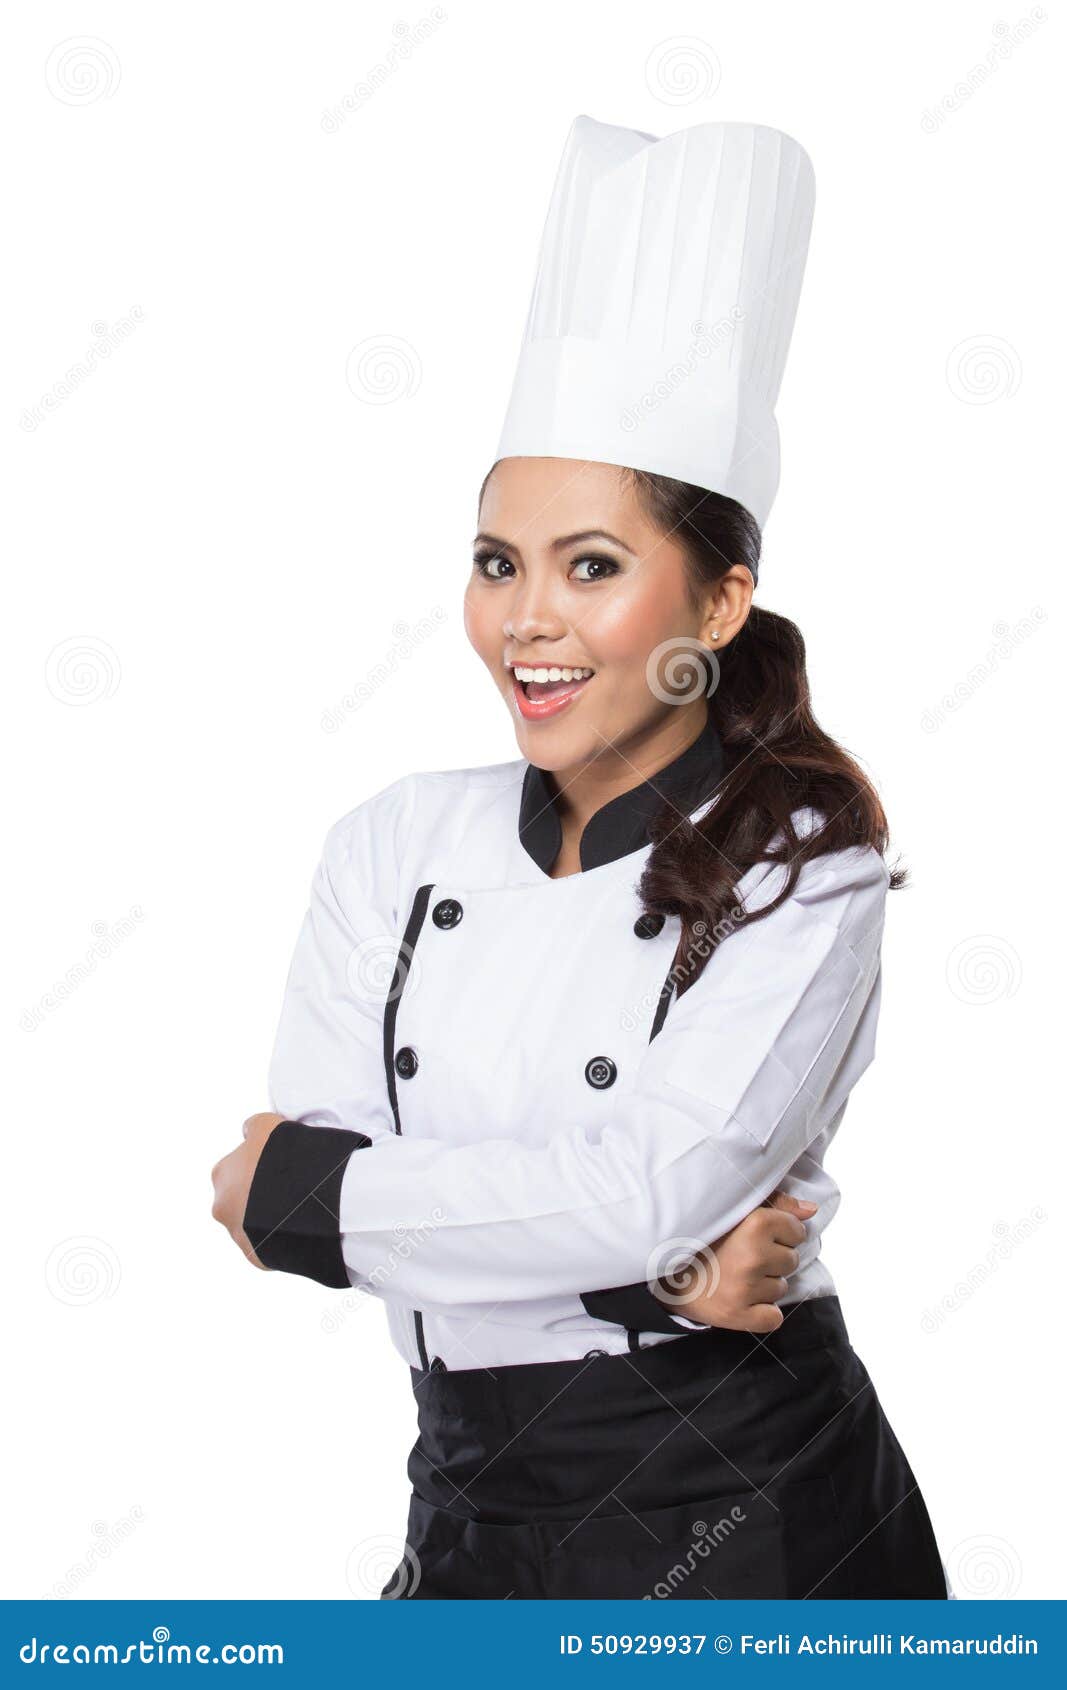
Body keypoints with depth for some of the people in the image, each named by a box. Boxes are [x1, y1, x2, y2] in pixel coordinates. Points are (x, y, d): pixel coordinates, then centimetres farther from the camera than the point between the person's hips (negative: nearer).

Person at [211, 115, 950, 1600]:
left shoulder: (801, 868, -10)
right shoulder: (396, 845, 1)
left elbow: (664, 1183, -21)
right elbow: (300, 1153, -7)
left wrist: (297, 1187, -12)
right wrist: (650, 1264, -18)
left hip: (753, 1523, -3)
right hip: (474, 1504, 4)